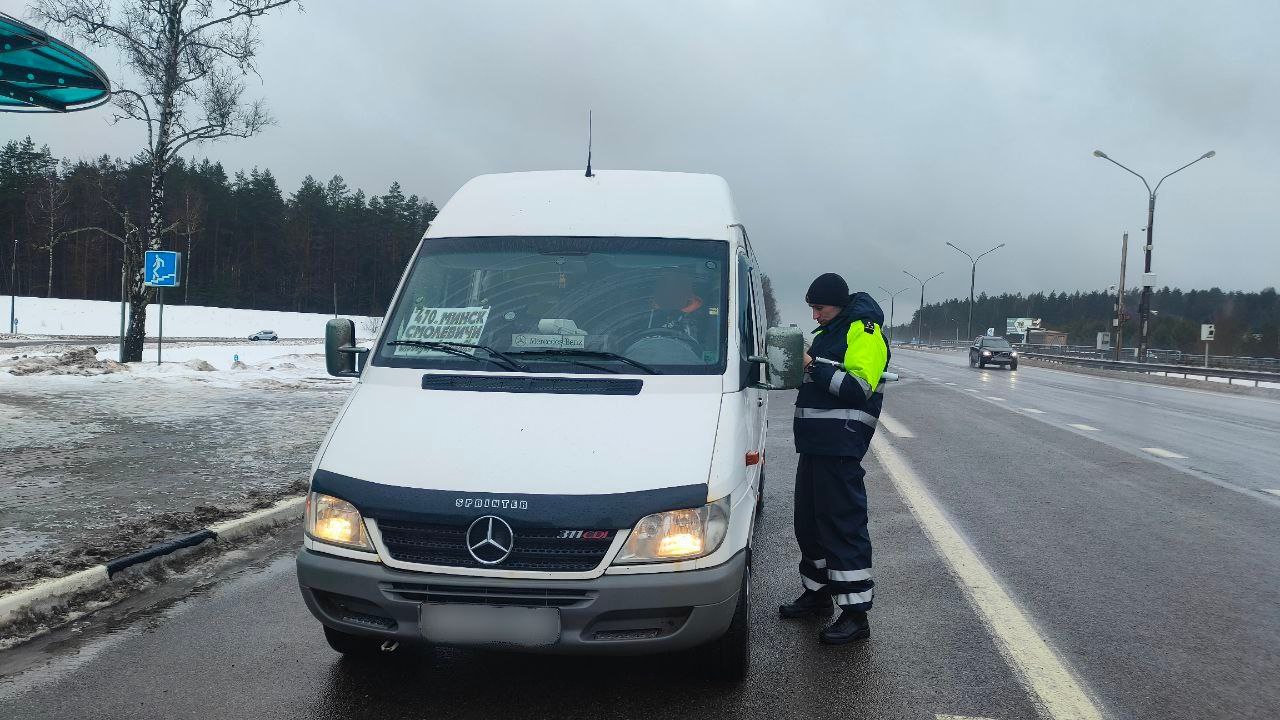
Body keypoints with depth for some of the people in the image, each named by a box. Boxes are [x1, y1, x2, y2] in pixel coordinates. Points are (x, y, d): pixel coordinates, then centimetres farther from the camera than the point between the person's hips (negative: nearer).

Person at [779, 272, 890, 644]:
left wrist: (814, 366, -21)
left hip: (840, 447, -10)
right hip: (816, 444, 10)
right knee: (809, 521, 17)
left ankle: (856, 614, -3)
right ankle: (817, 594, 31)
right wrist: (798, 366, 7)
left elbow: (859, 386, -21)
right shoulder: (828, 332, 19)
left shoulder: (864, 331, -10)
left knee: (844, 527, -8)